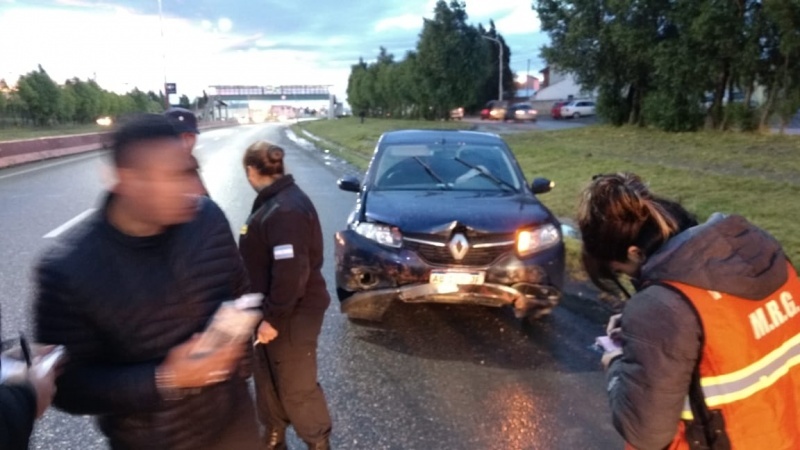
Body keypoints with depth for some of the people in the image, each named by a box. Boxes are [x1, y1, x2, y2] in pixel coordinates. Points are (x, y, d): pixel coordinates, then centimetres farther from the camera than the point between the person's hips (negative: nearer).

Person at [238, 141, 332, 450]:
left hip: (293, 317, -10)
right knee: (268, 379, 23)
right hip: (273, 312, 10)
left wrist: (274, 318, -23)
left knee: (296, 387, 7)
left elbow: (291, 272, -29)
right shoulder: (275, 202, 8)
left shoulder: (286, 211, -25)